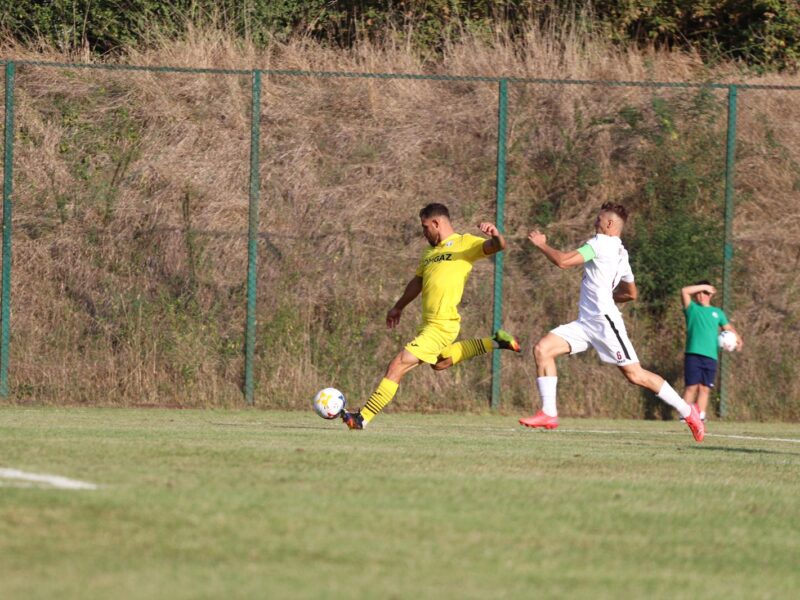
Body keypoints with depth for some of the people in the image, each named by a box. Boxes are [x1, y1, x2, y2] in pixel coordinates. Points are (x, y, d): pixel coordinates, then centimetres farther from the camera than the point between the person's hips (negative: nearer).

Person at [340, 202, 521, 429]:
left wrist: (496, 236, -43)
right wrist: (398, 307, 39)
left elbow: (496, 246, -20)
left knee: (397, 366, -12)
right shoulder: (430, 252, 17)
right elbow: (417, 282, 31)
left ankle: (363, 418, -10)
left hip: (441, 326, -10)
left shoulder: (465, 244, -7)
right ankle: (492, 343, 35)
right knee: (440, 363, 33)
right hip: (429, 324, 10)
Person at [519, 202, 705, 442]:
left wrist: (541, 244, -1)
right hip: (586, 321, 10)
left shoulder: (600, 243, -9)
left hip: (604, 321, -10)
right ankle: (548, 413, -6)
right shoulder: (620, 253, 19)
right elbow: (631, 294, 27)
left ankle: (687, 411, 4)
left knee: (634, 374, -6)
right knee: (542, 349, -4)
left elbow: (563, 261, -17)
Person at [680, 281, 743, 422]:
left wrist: (737, 338, 2)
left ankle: (700, 417, 2)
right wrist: (703, 286, -1)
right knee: (691, 387, -8)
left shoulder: (717, 312, 20)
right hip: (693, 354, -3)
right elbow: (684, 291, -2)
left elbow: (728, 328, 21)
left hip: (711, 356, 3)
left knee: (705, 388, 1)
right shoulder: (692, 308, 11)